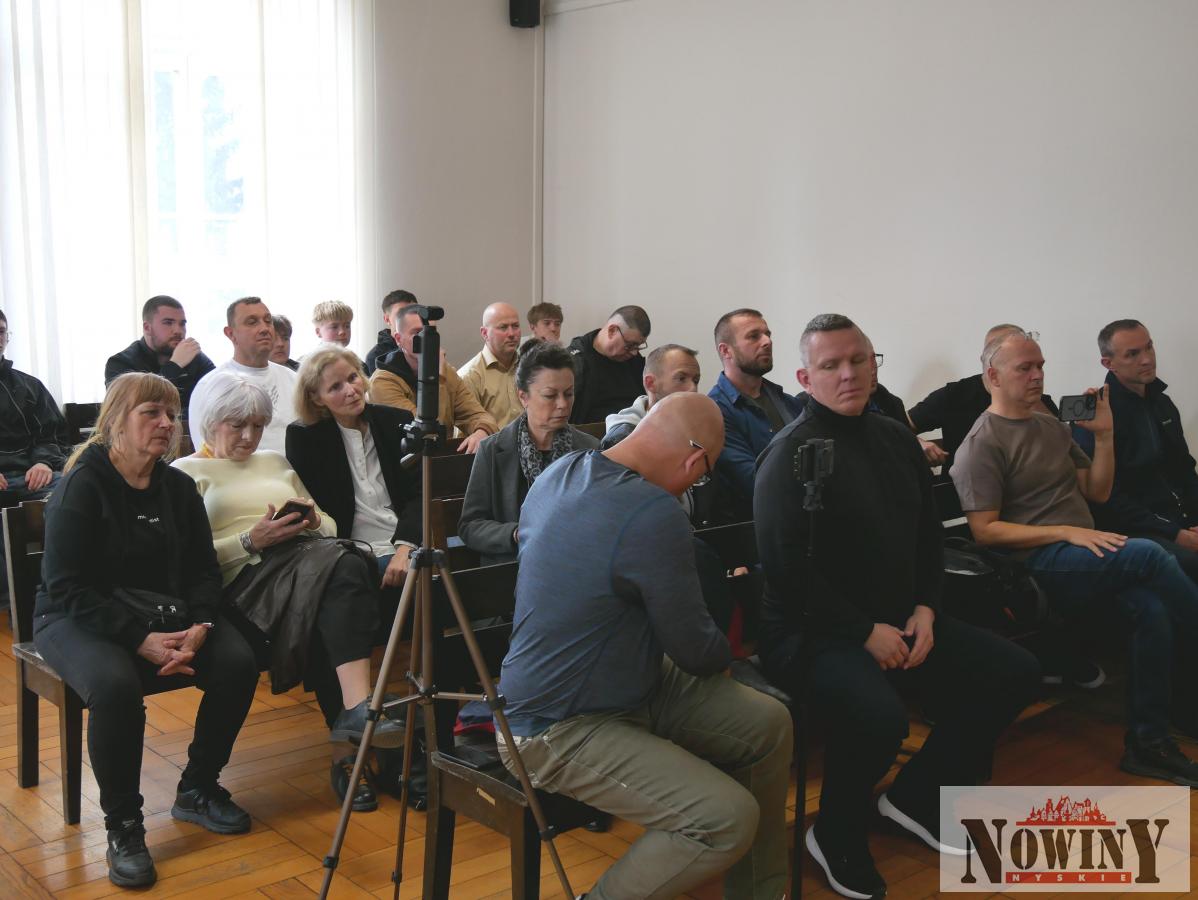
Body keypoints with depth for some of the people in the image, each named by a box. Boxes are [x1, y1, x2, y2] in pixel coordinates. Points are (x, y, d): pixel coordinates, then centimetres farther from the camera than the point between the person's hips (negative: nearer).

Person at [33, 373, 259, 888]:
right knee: (115, 685, -37)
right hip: (77, 619, -5)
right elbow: (66, 586, -18)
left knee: (238, 662, -19)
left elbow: (203, 570, 6)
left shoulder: (177, 487, 5)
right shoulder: (82, 486, -12)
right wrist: (140, 640, -27)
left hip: (163, 614, 6)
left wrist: (198, 627, -16)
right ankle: (123, 826, -15)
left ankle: (198, 790, 3)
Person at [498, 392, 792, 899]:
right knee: (729, 819, -21)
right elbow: (697, 653, -17)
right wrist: (724, 653, 9)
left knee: (768, 724, 7)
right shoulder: (654, 514, -27)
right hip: (560, 730, -10)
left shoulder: (562, 472, 0)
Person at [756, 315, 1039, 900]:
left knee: (1014, 674, 3)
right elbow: (787, 566, -21)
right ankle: (836, 837, -2)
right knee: (880, 717, -35)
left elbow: (927, 535, 18)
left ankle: (916, 795, 17)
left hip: (898, 619, 8)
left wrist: (925, 609, 1)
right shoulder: (791, 454, -14)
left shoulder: (896, 439, 11)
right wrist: (865, 632, -19)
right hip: (814, 632, -8)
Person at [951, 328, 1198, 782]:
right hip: (1037, 564, -7)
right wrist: (1068, 533, -17)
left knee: (1152, 608, -26)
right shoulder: (982, 444, -3)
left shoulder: (1051, 426, 20)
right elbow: (985, 530, -11)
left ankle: (1148, 744, -17)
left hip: (1087, 556, 7)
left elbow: (1097, 492, 21)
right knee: (1147, 555, -29)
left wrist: (1103, 435, 6)